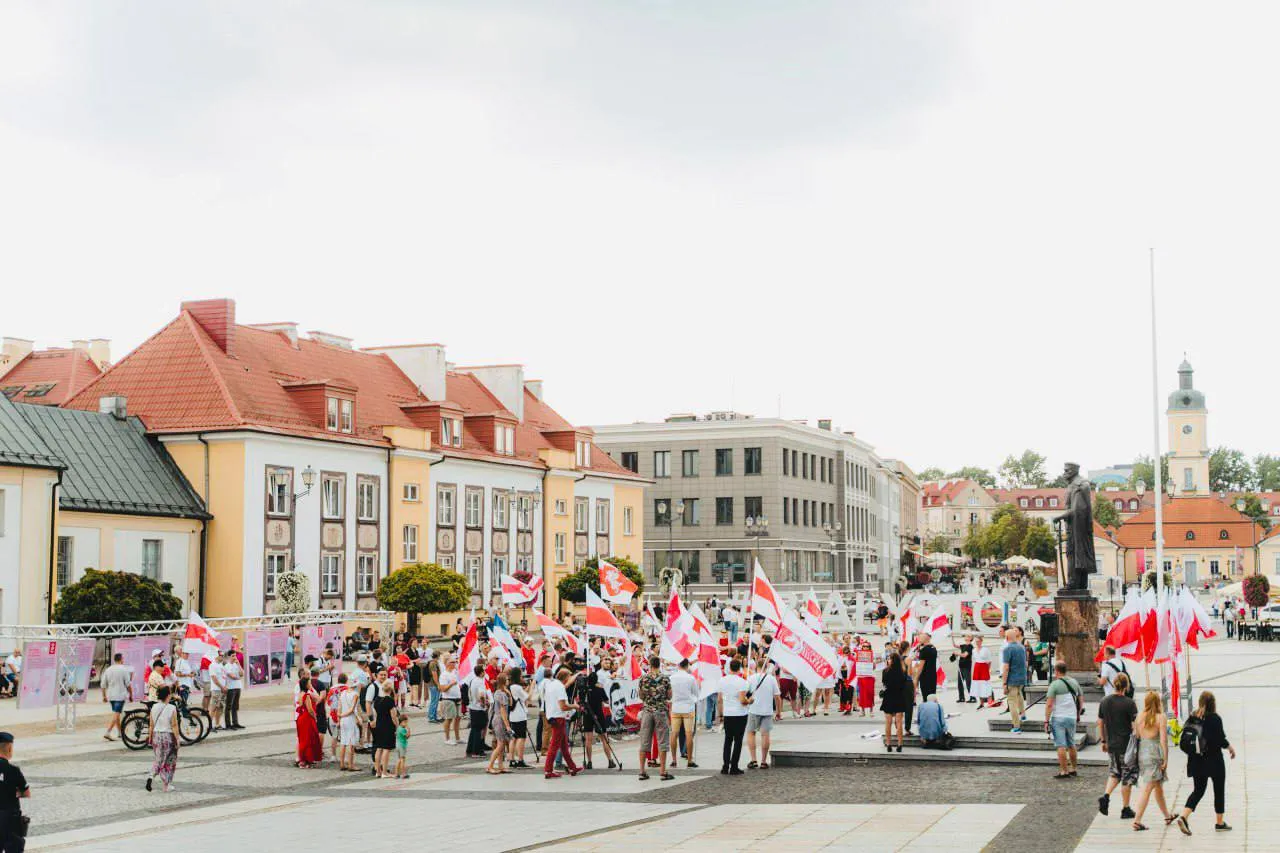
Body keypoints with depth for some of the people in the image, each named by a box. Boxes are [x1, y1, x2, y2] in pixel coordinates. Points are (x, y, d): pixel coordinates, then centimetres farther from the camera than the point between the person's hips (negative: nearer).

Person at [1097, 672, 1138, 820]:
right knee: (1128, 776, 8)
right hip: (1126, 746, -5)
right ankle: (1126, 810, 12)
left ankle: (1106, 796, 1)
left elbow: (1100, 723, 8)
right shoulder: (1129, 703, -15)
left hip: (1111, 745, 5)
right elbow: (1135, 725, -14)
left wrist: (1103, 741, 18)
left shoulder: (1104, 701, 0)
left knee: (1115, 772, 23)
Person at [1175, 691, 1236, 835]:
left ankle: (1183, 816, -10)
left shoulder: (1192, 718, 1)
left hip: (1197, 761, 5)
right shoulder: (1215, 719, -14)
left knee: (1198, 790, 10)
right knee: (1219, 790, 12)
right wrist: (1230, 748, 4)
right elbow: (1221, 740, -14)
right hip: (1214, 760, -5)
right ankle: (1220, 823, 21)